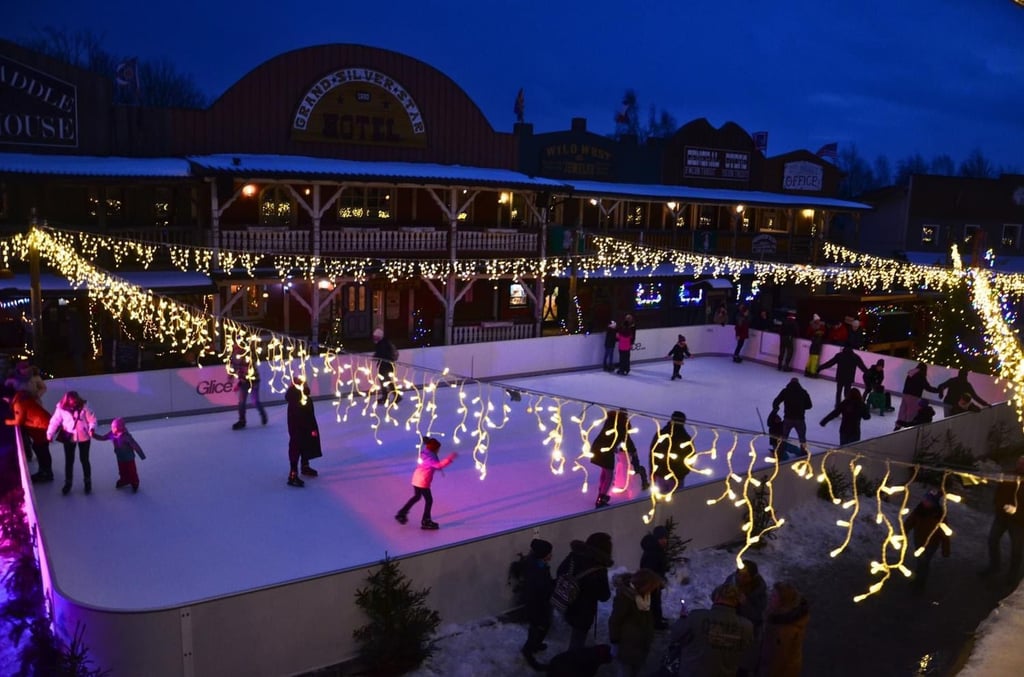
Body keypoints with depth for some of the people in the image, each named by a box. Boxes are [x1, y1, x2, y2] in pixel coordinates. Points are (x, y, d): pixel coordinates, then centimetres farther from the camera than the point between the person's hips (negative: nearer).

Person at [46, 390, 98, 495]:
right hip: (69, 438, 1)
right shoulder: (61, 408, -13)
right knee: (69, 460, 11)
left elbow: (92, 418, -12)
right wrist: (50, 434, -17)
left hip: (83, 437, -1)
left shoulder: (84, 406, -15)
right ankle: (67, 483, 29)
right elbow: (55, 421, -9)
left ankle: (88, 482, 27)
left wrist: (92, 428, -29)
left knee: (84, 460, 10)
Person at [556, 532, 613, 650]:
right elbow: (604, 596, -15)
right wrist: (609, 591, 5)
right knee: (577, 642, 16)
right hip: (582, 613, -6)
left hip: (565, 606, 6)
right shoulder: (599, 570, -26)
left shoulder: (574, 556, -10)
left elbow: (559, 573, 3)